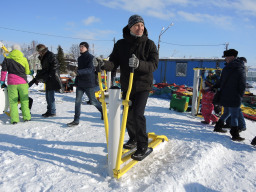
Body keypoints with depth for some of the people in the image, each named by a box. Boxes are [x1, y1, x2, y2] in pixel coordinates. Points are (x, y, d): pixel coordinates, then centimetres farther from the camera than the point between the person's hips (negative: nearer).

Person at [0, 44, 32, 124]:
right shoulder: (24, 59, 1)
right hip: (22, 82, 0)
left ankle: (14, 119, 2)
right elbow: (27, 72, 3)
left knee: (13, 101, 5)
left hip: (12, 82, 0)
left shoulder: (7, 59, 3)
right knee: (24, 100, 10)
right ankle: (26, 117, 12)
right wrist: (31, 72, 25)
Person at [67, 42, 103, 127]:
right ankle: (76, 120, 6)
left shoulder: (90, 57, -9)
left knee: (93, 101, 5)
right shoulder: (80, 58, 14)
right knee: (77, 101, 1)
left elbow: (90, 69, -22)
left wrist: (79, 72, -35)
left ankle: (102, 111, 31)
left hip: (89, 83, -7)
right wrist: (76, 81, 20)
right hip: (80, 83, 7)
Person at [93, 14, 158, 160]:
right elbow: (114, 63, -3)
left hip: (143, 85, -3)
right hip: (126, 86, 4)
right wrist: (103, 64, -25)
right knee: (128, 115, 11)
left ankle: (143, 147, 1)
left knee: (138, 114, -15)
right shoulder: (121, 44, 3)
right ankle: (133, 139, 35)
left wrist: (138, 64, -33)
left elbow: (154, 64, -14)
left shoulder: (149, 44, -3)